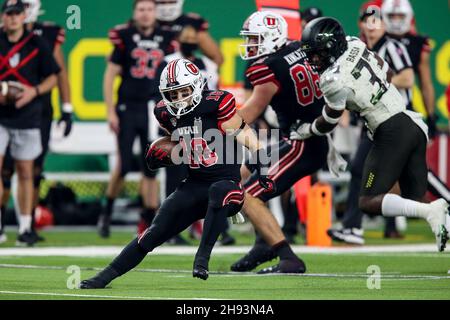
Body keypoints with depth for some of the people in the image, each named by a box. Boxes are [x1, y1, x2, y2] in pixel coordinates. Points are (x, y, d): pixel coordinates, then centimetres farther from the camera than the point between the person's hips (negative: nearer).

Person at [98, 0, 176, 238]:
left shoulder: (166, 39, 5)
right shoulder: (125, 37, -2)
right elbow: (110, 76, 0)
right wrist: (111, 111, -4)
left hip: (155, 110, 2)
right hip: (128, 109, -2)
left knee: (152, 168, 2)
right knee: (124, 165, -6)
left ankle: (149, 221, 9)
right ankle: (107, 212, 14)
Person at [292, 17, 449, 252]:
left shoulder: (334, 81, -15)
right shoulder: (355, 45, 7)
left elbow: (328, 123, 1)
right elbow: (388, 73, 22)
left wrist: (305, 131, 19)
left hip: (392, 133, -8)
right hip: (414, 125, 8)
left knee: (369, 202, -2)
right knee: (415, 201, 11)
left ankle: (431, 211, -20)